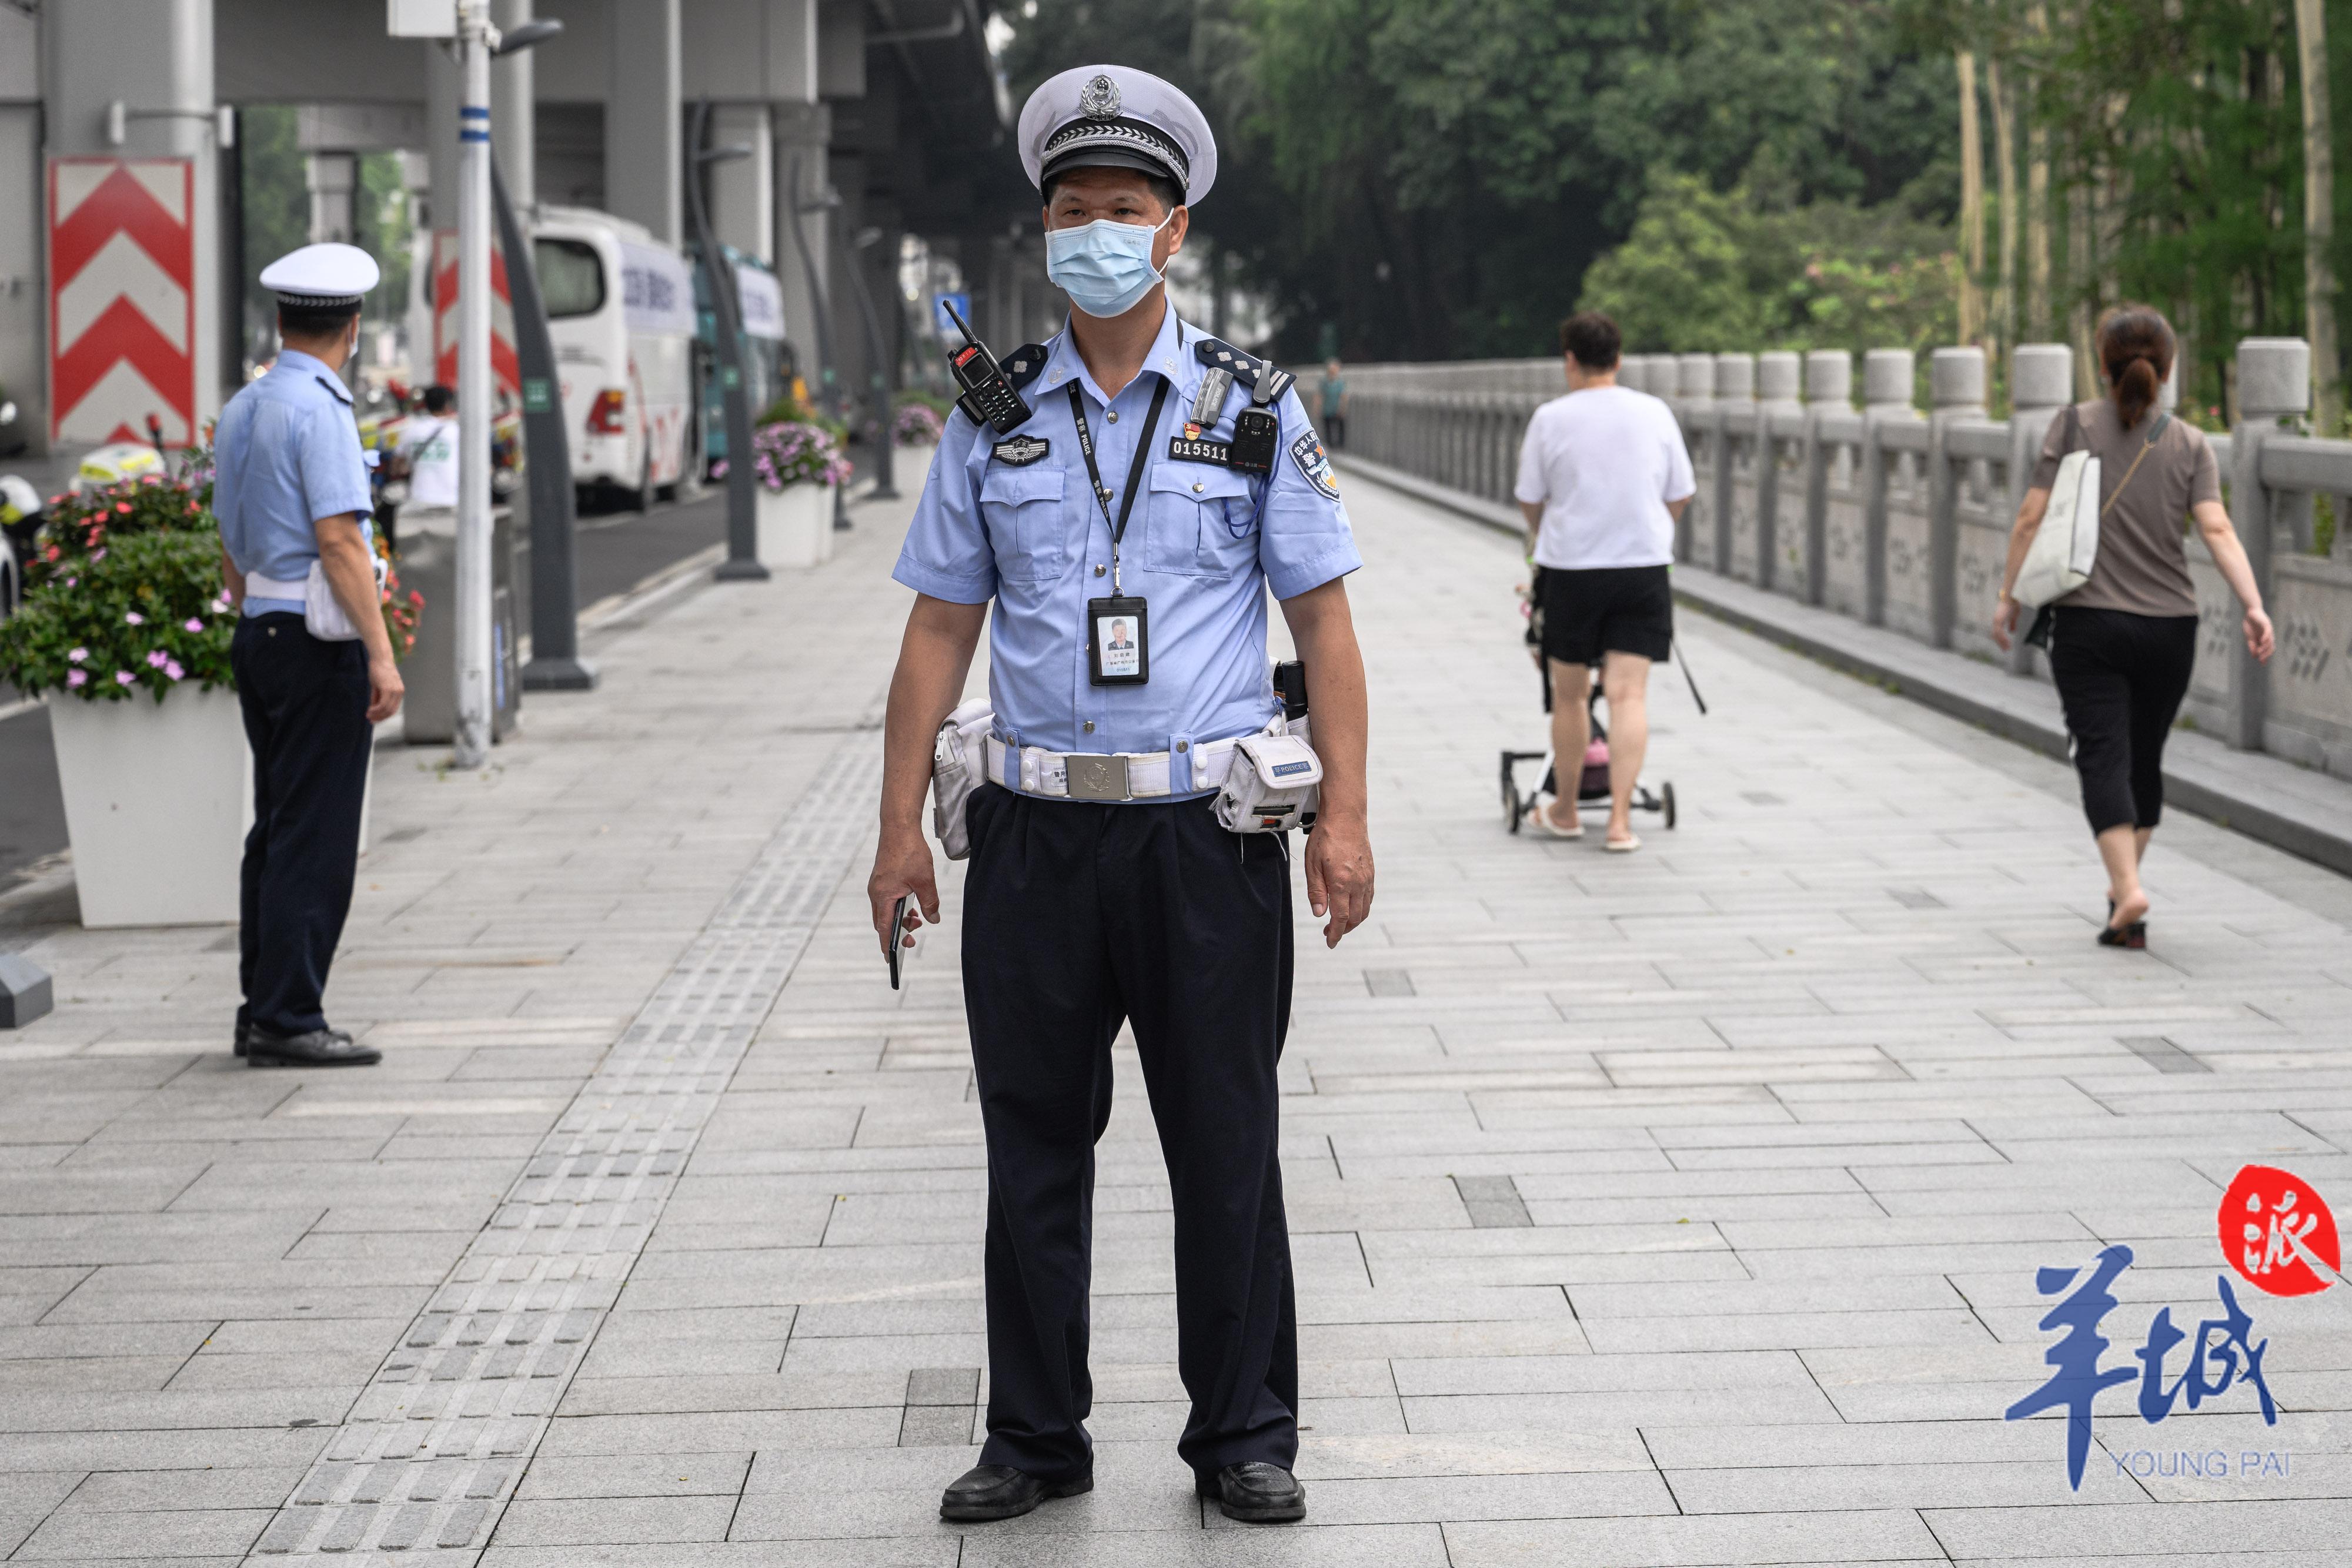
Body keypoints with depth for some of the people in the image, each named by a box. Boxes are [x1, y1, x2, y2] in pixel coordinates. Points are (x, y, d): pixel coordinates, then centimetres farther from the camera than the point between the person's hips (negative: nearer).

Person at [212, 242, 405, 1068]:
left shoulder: (241, 409, 13)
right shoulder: (319, 409, -14)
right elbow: (339, 541, -21)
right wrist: (381, 654, -22)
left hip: (259, 632, 9)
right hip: (320, 638, -9)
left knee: (275, 833, 13)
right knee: (315, 838, -6)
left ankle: (261, 1009, 17)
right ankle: (288, 1021, -6)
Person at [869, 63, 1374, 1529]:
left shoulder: (1255, 407, 2)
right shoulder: (995, 417, 7)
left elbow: (1324, 622, 1)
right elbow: (941, 628, 9)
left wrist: (1345, 815, -7)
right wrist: (902, 821, 2)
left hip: (1207, 831, -2)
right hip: (1038, 831, 2)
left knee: (1226, 1146, 3)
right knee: (1035, 1144, 7)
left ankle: (1245, 1435, 15)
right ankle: (1037, 1437, 18)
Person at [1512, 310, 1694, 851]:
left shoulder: (1551, 419, -5)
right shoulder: (1655, 414, 1)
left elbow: (1530, 501, 4)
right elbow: (1681, 495, 9)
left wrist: (1540, 539, 26)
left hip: (1570, 568, -1)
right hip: (1643, 565, 1)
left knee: (1569, 694, 12)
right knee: (1629, 694, -2)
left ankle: (1565, 810, 25)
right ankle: (1621, 818, -9)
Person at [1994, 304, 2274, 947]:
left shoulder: (2076, 425, -2)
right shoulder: (2190, 445, 3)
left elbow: (2031, 519, -5)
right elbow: (2218, 532, -11)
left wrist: (2010, 594, 4)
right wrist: (2253, 607, -16)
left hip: (2088, 624, -2)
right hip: (2169, 628, 3)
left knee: (2104, 757, -7)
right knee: (2145, 760, 17)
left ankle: (2128, 887, -25)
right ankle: (2122, 887, 28)